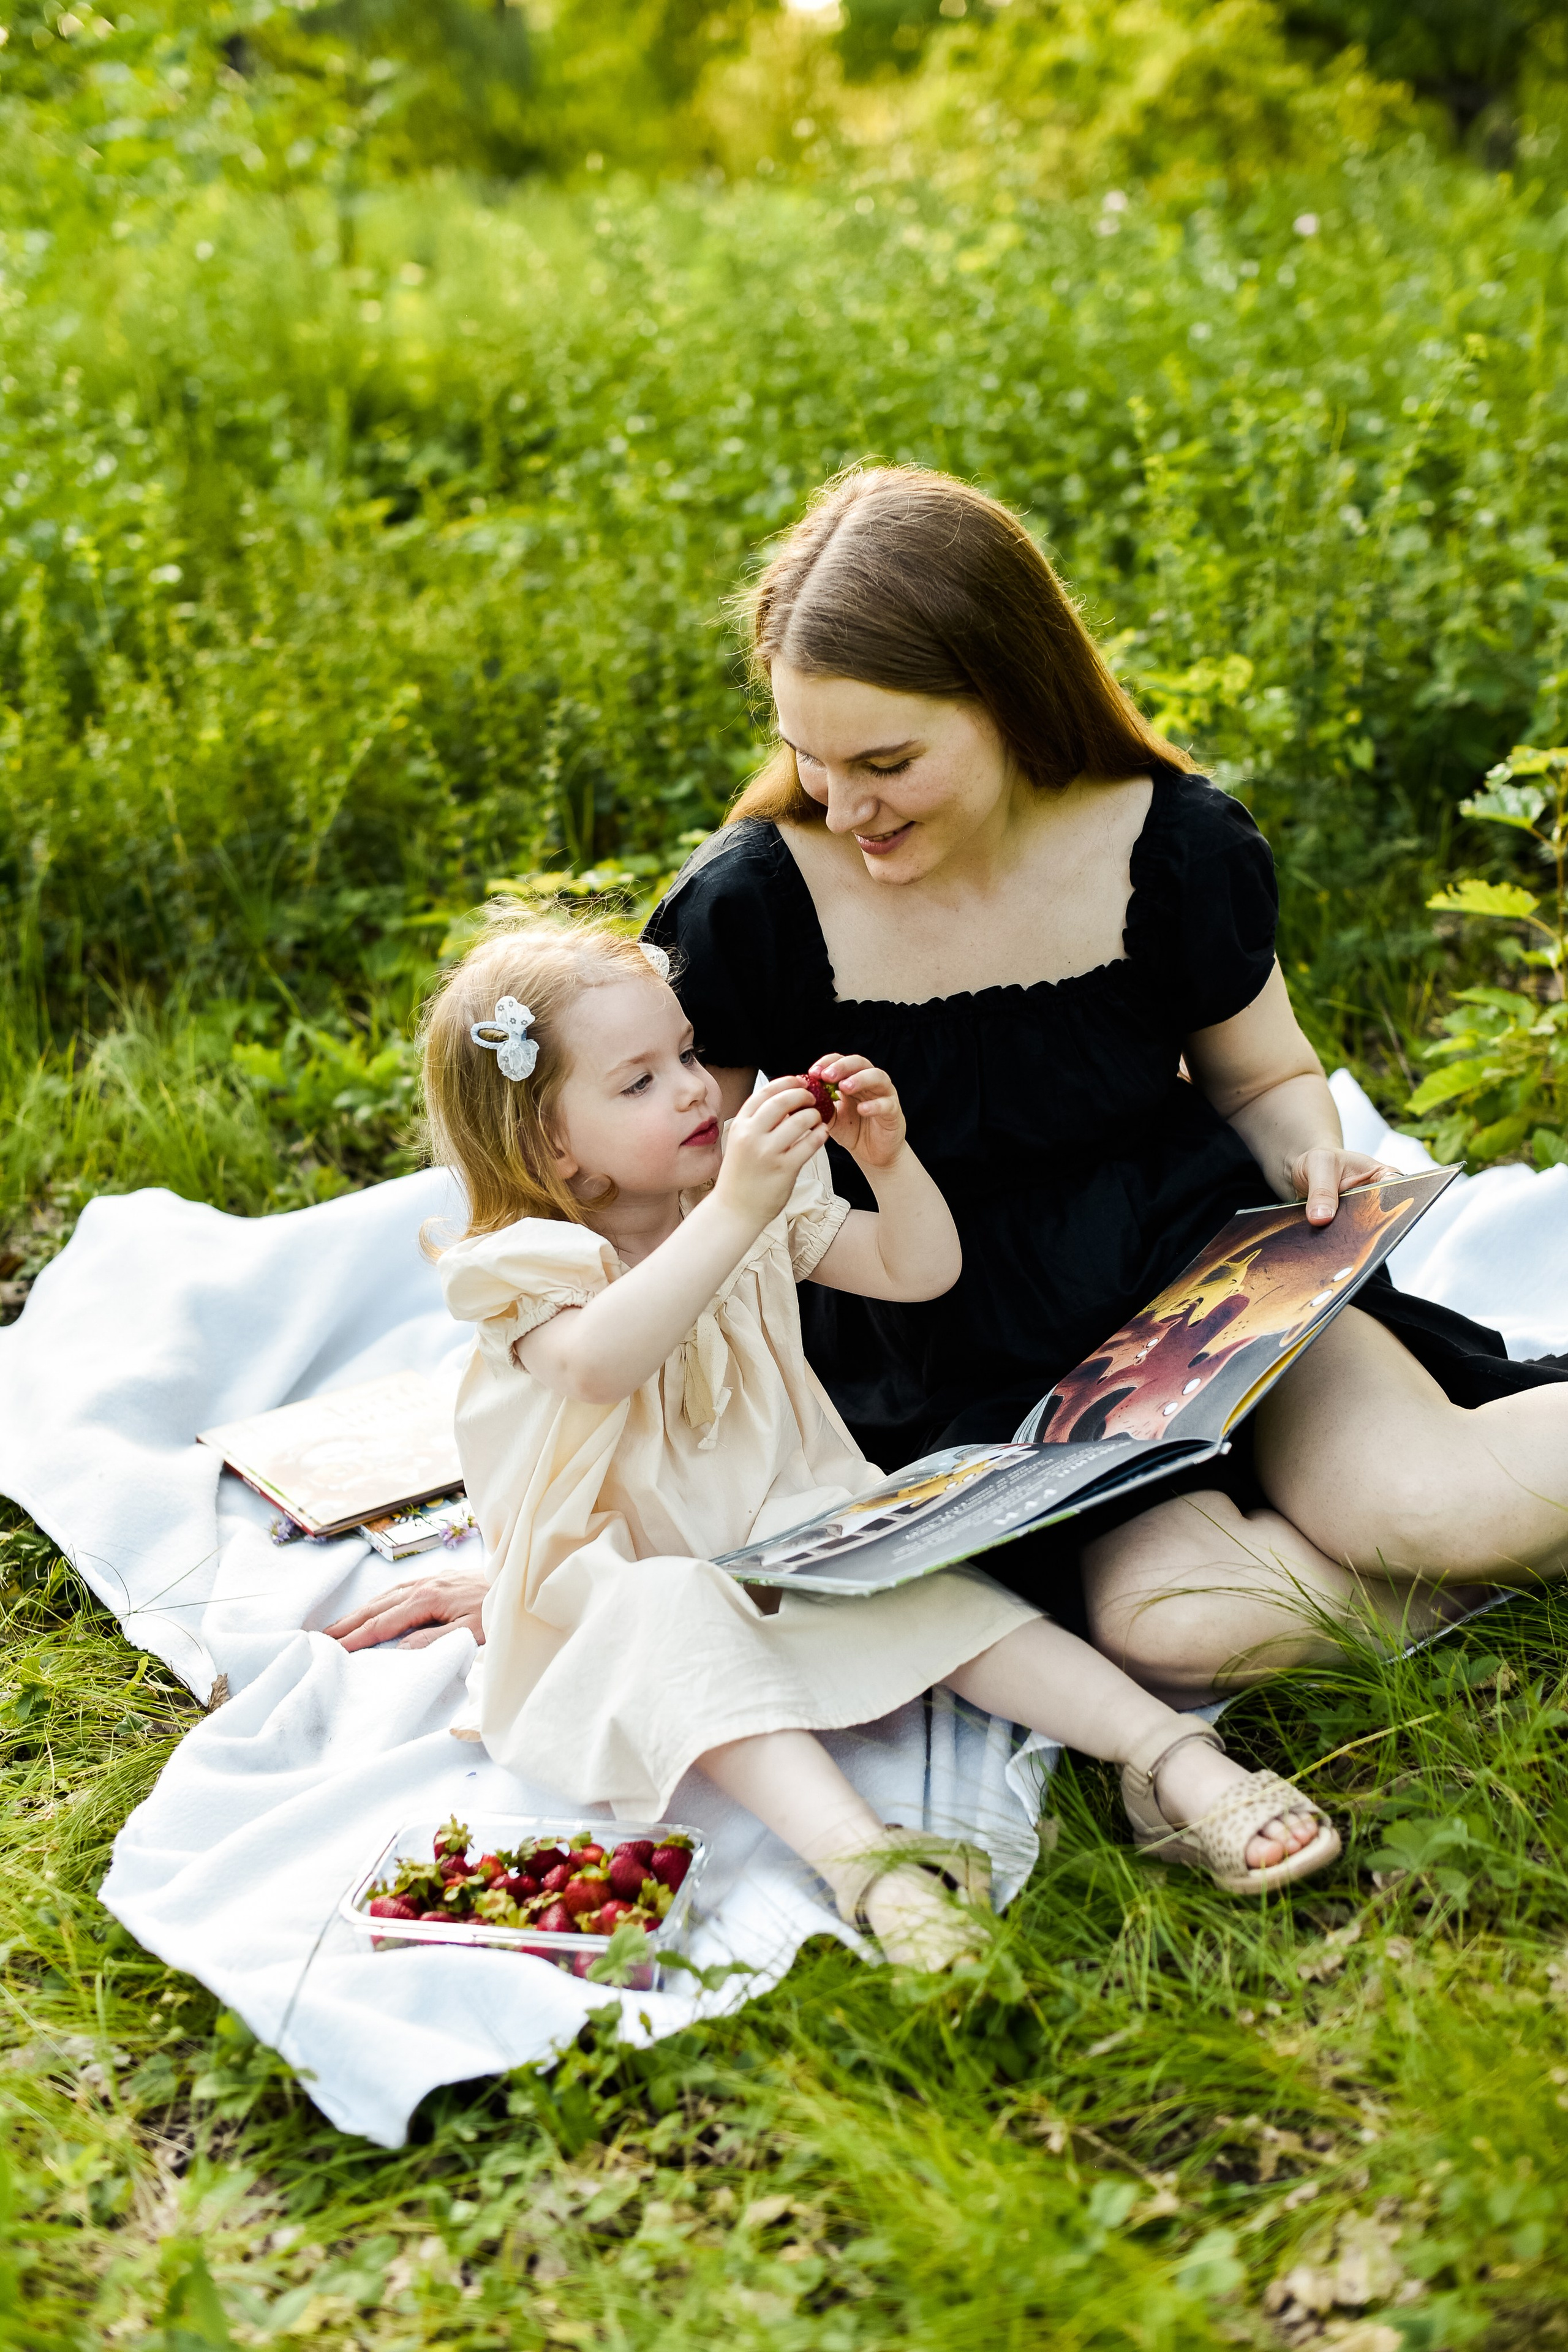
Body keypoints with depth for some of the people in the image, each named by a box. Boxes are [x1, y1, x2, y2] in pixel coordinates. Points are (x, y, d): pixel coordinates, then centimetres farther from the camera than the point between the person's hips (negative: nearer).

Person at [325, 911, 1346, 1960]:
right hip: (627, 1590, -5)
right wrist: (734, 1210, -41)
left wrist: (888, 1160, -16)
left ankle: (1173, 1758, -28)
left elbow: (920, 1272, 4)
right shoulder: (527, 1265, -12)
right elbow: (600, 1364, -36)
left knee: (929, 1587, -22)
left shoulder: (766, 1207, 6)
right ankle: (863, 1856, -55)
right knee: (677, 1616, -37)